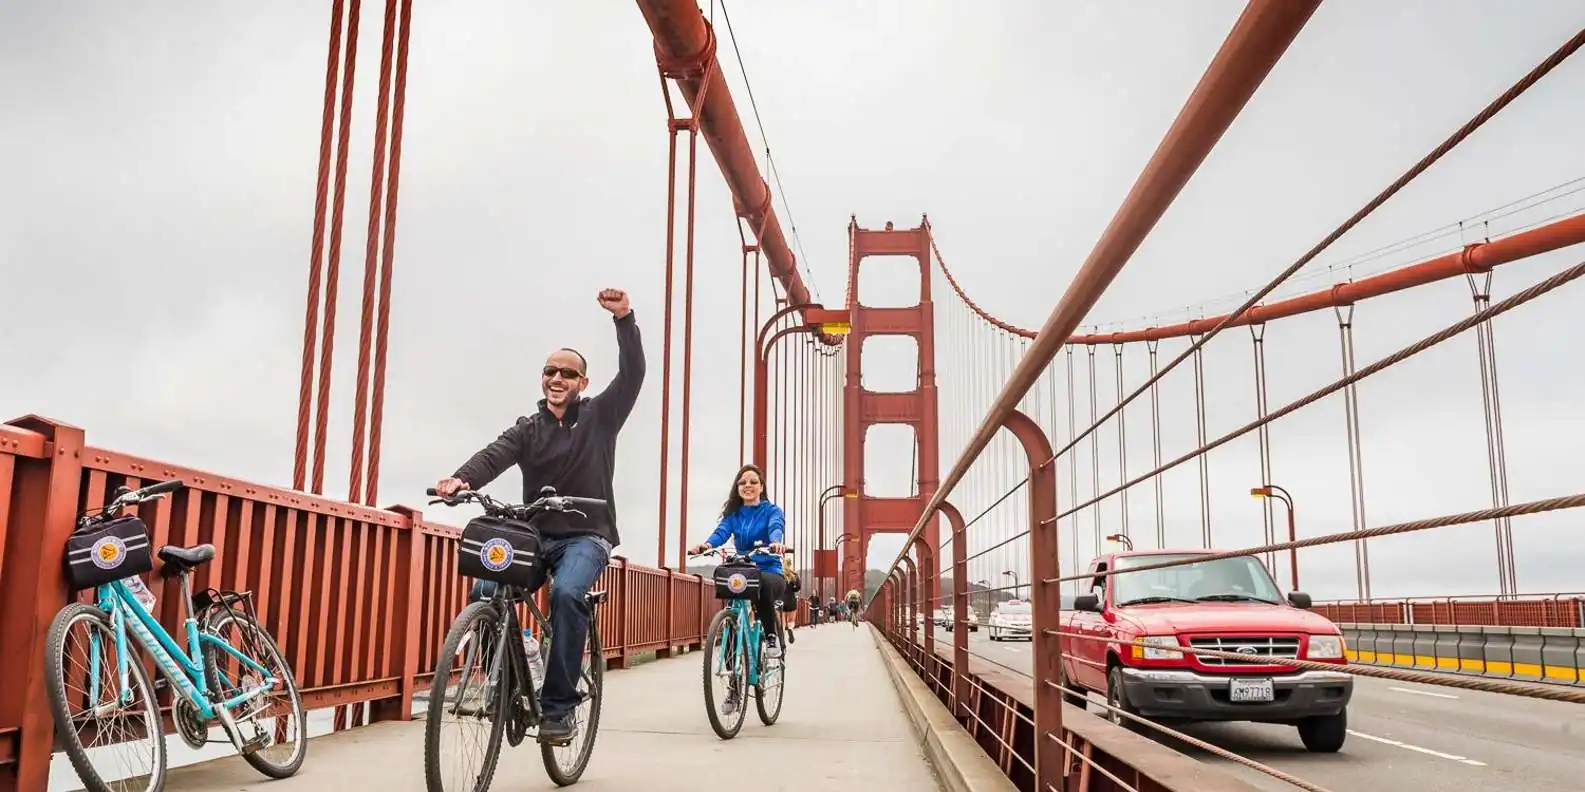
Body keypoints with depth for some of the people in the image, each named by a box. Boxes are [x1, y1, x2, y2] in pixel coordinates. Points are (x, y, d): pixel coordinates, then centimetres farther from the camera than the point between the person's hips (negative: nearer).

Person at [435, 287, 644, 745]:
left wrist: (624, 318, -20)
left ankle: (560, 706, -22)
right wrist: (462, 480, -31)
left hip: (586, 537, -3)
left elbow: (633, 374, -8)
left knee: (567, 594, -33)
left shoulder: (599, 417, 6)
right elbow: (495, 455, -9)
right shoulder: (527, 429, 10)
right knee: (485, 593, -21)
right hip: (534, 536, 3)